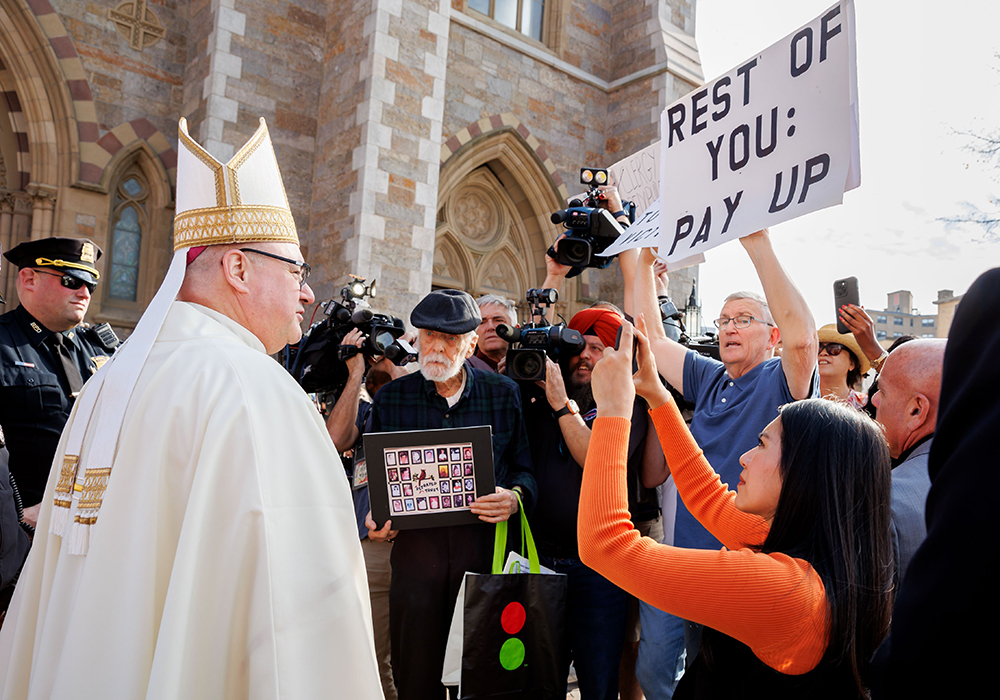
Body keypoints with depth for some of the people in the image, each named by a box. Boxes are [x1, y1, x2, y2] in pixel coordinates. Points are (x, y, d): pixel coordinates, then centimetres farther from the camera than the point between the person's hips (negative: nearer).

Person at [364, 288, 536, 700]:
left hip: (485, 543, -1)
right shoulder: (391, 397, 8)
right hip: (415, 545, 1)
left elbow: (526, 468, 7)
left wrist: (516, 498, -13)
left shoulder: (503, 394, 6)